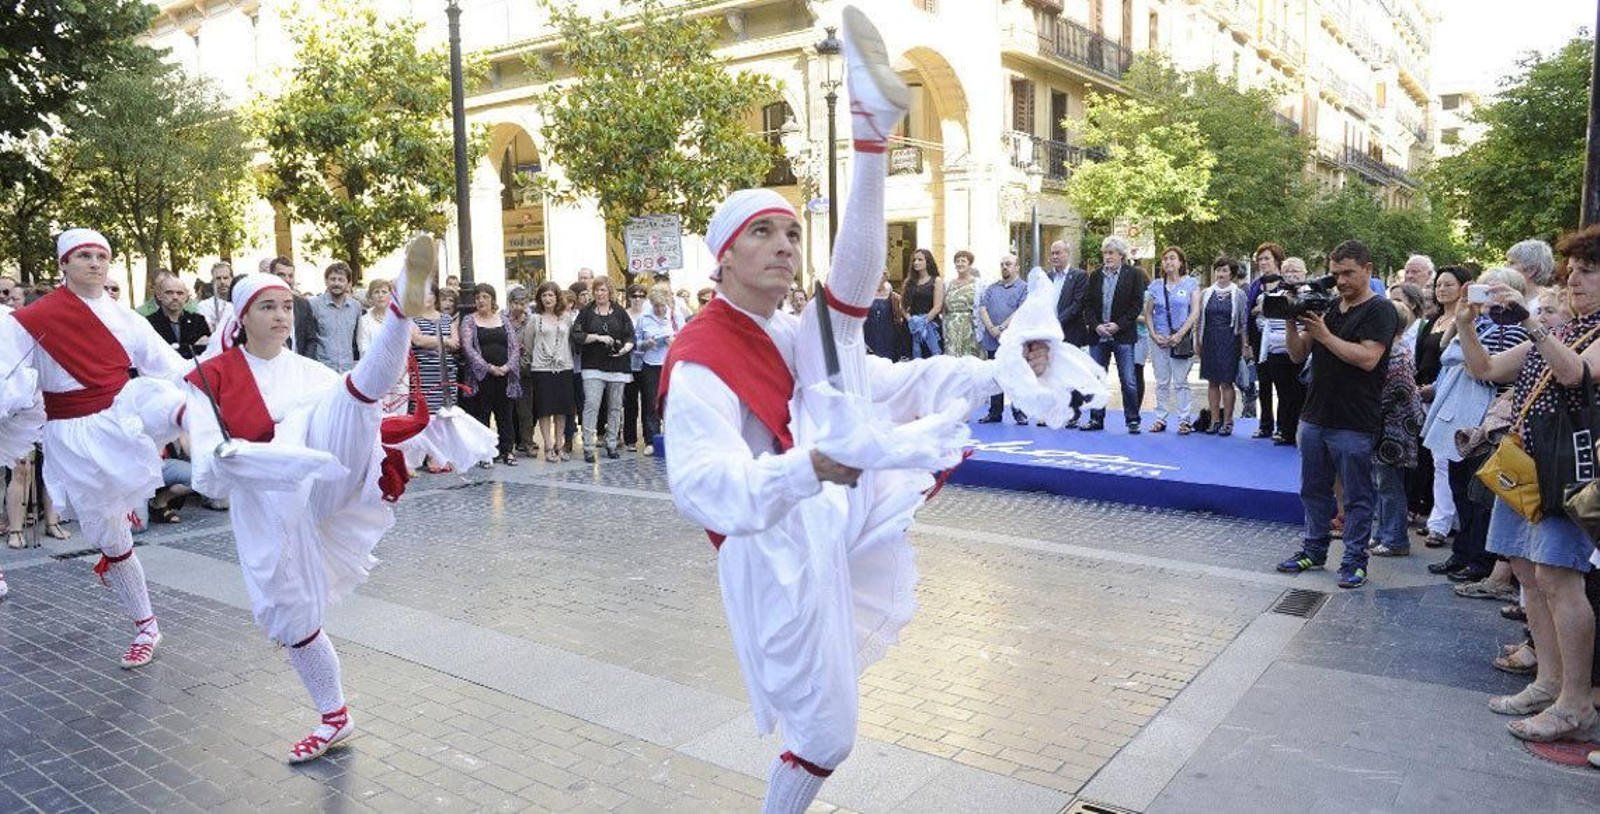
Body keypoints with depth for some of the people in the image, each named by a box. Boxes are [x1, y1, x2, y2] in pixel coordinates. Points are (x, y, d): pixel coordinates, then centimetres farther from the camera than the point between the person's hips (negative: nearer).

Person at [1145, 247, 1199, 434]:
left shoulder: (1191, 283, 2)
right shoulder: (1155, 285, 9)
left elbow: (1195, 312, -5)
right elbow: (1148, 313, 9)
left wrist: (1179, 335, -13)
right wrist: (1154, 335, -5)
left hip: (1182, 339, -3)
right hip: (1159, 339, 3)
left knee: (1181, 382, -1)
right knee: (1162, 382, 7)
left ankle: (1185, 420, 3)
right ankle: (1160, 419, 12)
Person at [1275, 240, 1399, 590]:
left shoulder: (1379, 310, -7)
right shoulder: (1328, 307, 13)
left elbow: (1368, 358, -20)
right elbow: (1298, 355, 11)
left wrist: (1324, 335, -19)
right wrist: (1292, 324, -5)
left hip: (1353, 425, -7)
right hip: (1315, 417, 7)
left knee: (1356, 496, 4)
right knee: (1314, 490, 15)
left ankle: (1354, 561, 13)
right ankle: (1314, 551, 27)